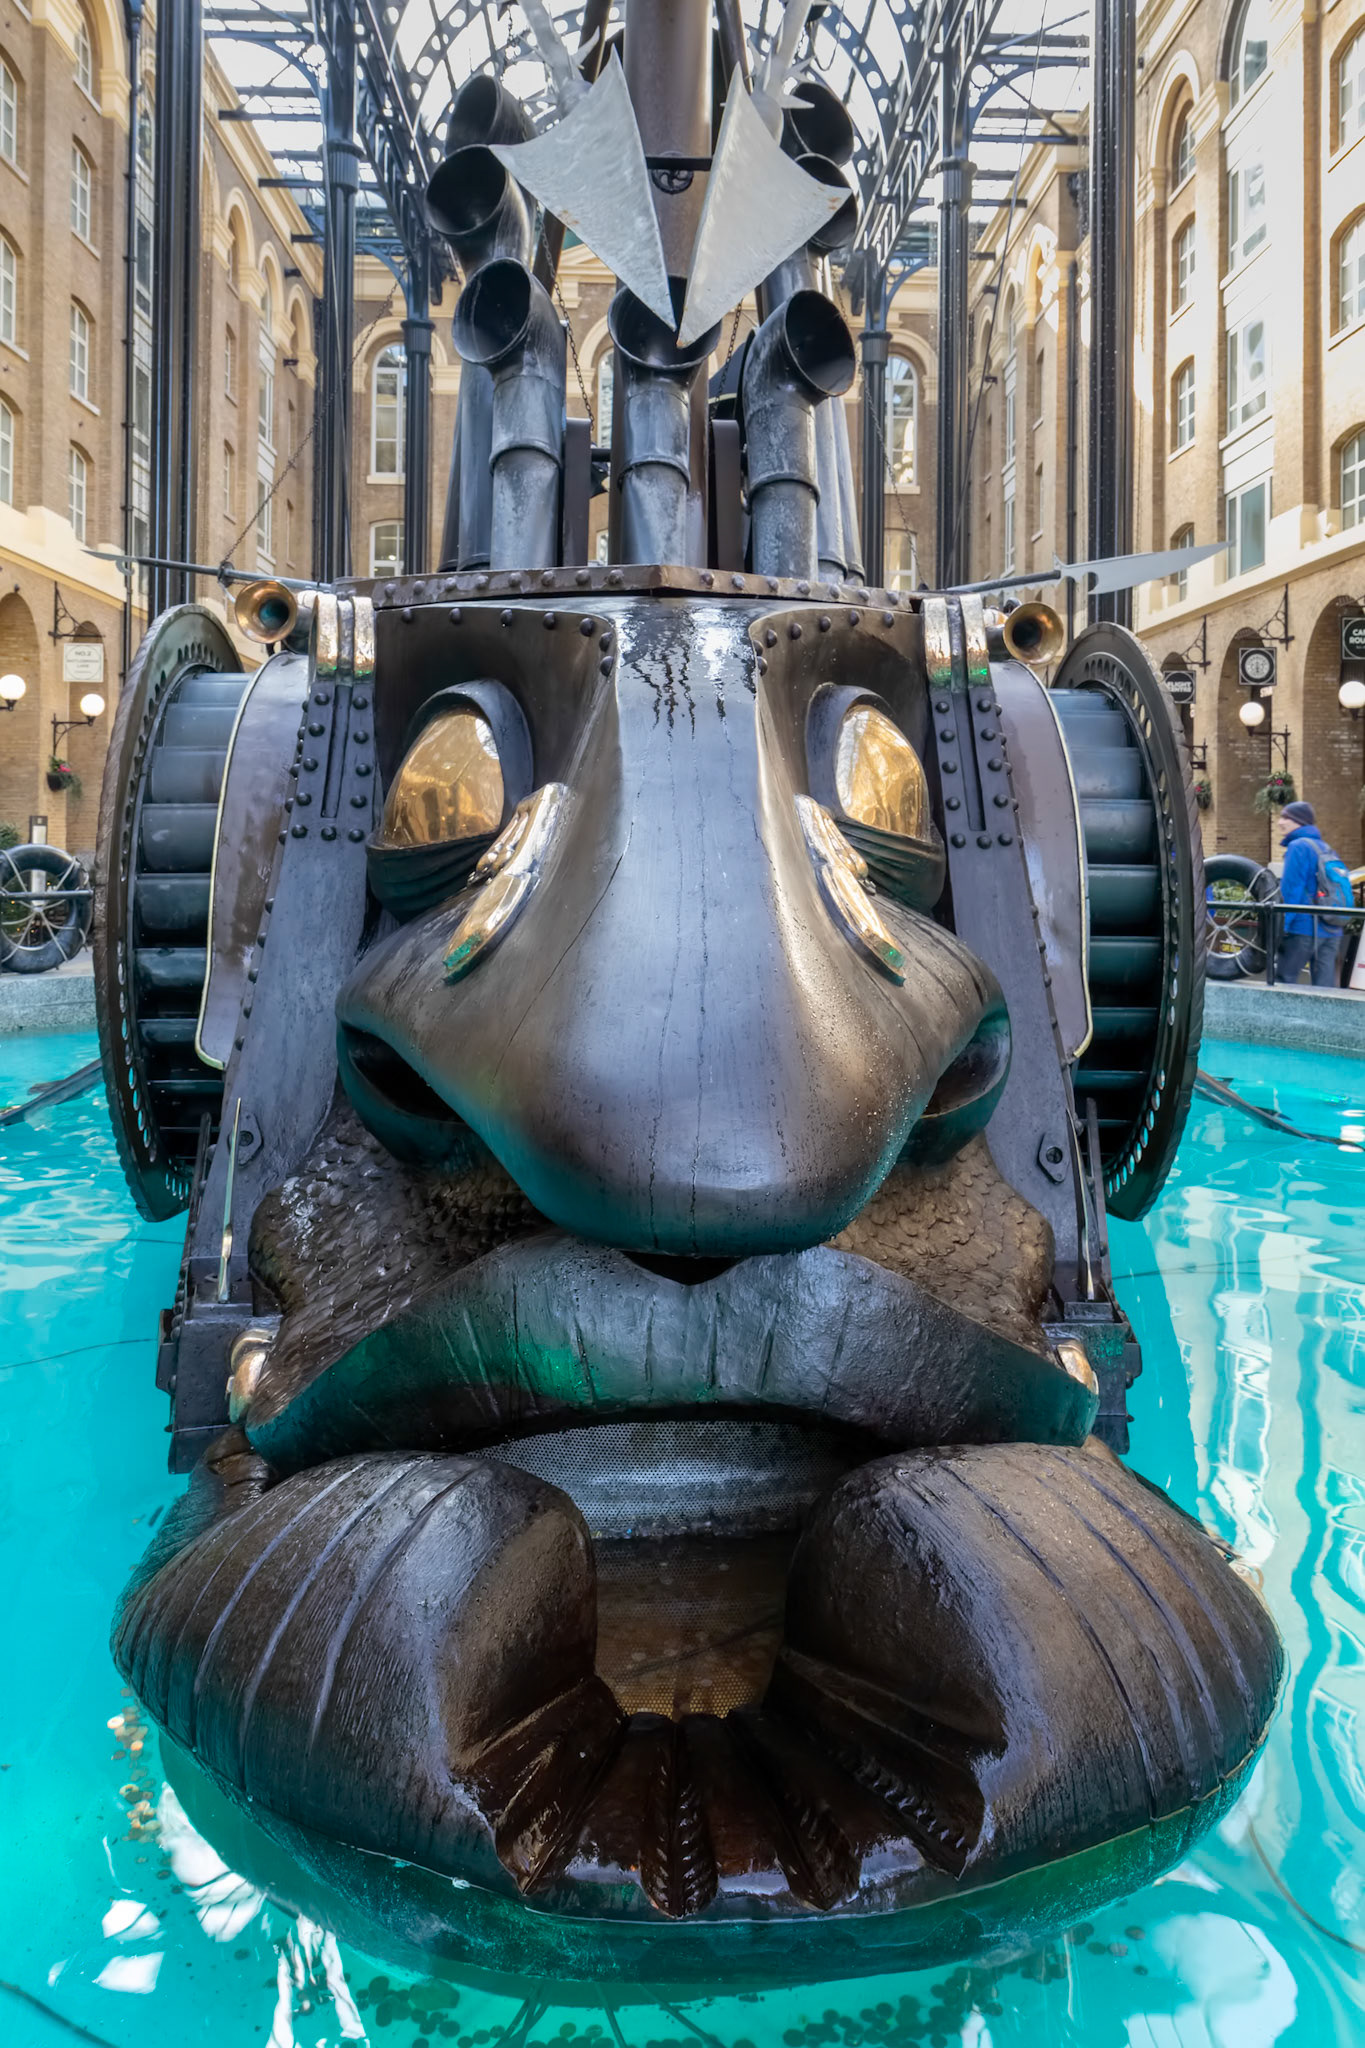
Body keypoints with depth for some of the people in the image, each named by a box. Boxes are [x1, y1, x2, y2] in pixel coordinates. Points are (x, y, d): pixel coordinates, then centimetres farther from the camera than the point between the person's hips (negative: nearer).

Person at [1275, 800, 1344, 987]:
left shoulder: (1298, 847, -7)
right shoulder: (1325, 848, 18)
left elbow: (1291, 889, -14)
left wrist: (1283, 926, -13)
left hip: (1303, 928, -8)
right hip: (1332, 930, 8)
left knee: (1283, 980, -1)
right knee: (1326, 985, 5)